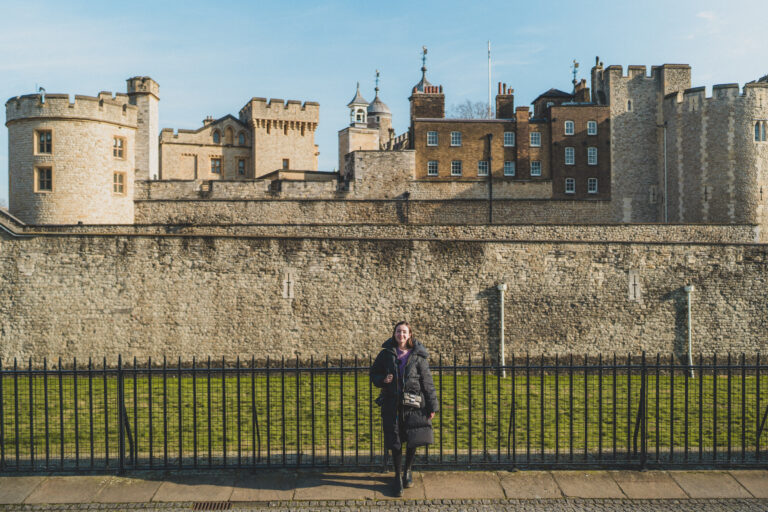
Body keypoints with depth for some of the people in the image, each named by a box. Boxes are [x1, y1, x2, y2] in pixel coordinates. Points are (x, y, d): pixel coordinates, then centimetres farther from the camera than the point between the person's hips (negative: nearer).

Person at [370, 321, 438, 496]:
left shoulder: (418, 356, 0)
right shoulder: (386, 353, 3)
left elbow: (427, 382, 2)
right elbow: (374, 373, 13)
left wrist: (432, 406, -1)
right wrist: (382, 380, -11)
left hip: (413, 405, 0)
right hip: (392, 404, 0)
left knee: (413, 439, 6)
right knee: (395, 442, 3)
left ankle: (408, 471, 30)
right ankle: (398, 476, 19)